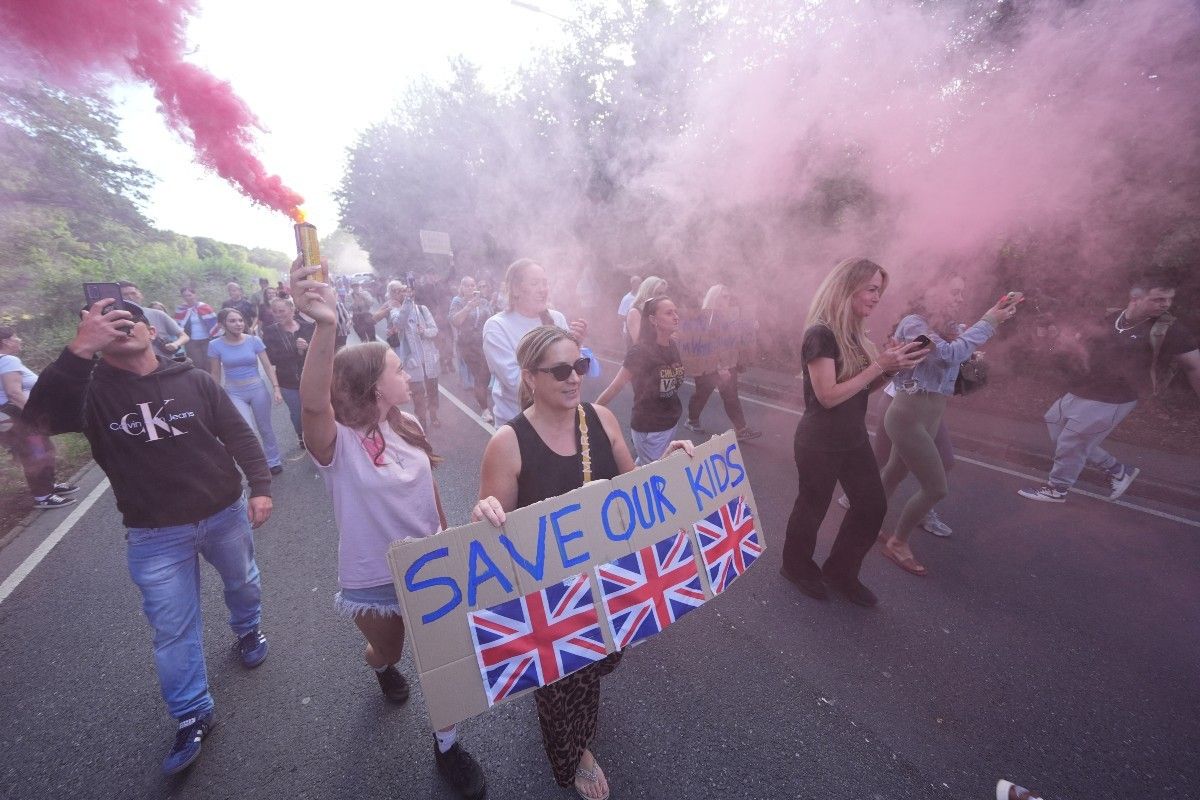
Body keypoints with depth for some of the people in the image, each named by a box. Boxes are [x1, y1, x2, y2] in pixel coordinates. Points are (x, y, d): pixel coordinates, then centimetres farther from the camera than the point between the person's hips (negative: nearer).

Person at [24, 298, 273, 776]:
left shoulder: (194, 380, -5)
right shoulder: (89, 390, -7)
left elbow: (239, 435, -3)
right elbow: (42, 415, -29)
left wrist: (260, 487, -12)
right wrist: (80, 350, -36)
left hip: (225, 513, 1)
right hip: (154, 534, 0)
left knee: (243, 583, 22)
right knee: (172, 628, 8)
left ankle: (247, 631, 54)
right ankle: (192, 717, 27)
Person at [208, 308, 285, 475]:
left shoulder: (254, 340, -6)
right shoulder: (215, 345, -6)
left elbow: (267, 366, -4)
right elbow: (216, 375, 2)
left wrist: (276, 388, -13)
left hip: (258, 389, 1)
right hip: (234, 393, -1)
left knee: (265, 428, 12)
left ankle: (274, 461, 28)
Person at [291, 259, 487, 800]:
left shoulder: (407, 427, -7)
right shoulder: (337, 443, -25)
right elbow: (312, 404, -48)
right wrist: (325, 326, -63)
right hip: (372, 580, -3)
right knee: (388, 651, 25)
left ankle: (446, 745, 37)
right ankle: (383, 668, 64)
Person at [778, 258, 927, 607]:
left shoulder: (855, 334, 7)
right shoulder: (821, 334, -20)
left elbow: (864, 387, 10)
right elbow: (828, 396, -25)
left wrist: (891, 367, -7)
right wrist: (880, 366, -23)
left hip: (854, 438, 8)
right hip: (819, 443, -8)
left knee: (873, 505, 13)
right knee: (813, 507, 9)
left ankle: (840, 571, 32)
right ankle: (797, 567, 34)